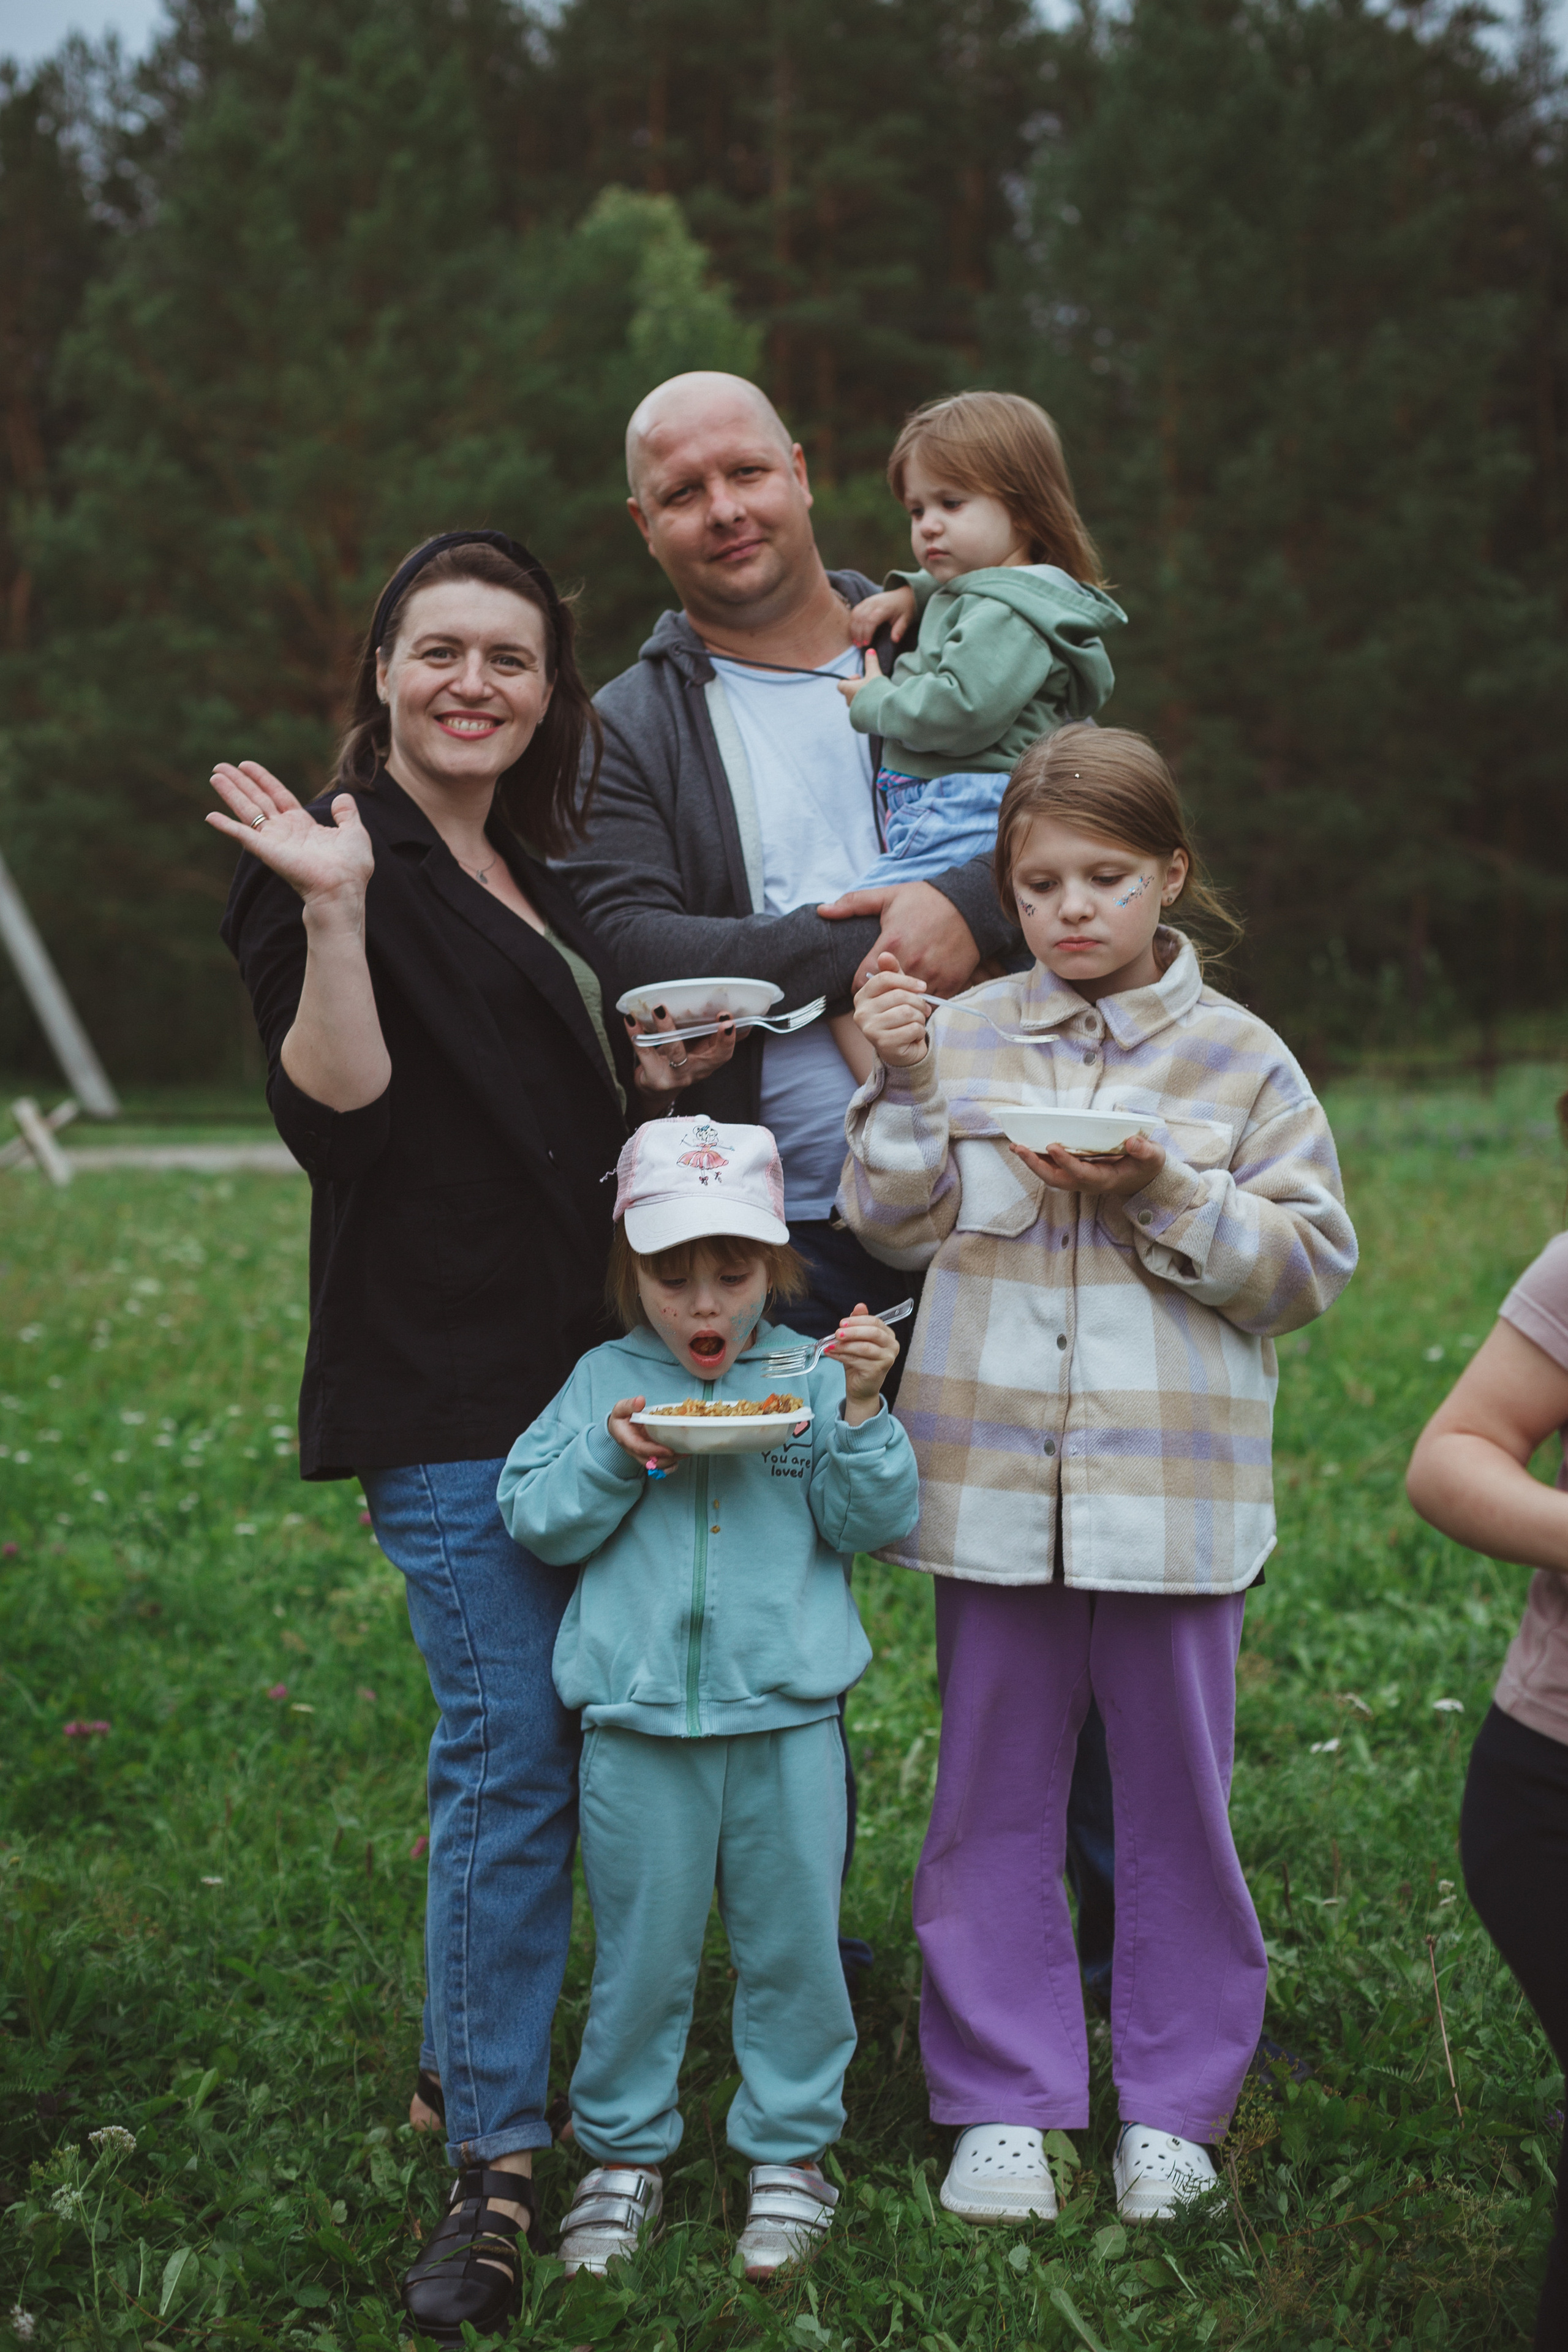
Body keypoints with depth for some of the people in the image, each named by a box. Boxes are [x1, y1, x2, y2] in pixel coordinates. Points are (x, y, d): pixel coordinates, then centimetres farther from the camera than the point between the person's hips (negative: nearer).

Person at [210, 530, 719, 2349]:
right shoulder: (336, 861, -6)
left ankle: (468, 2056, 30)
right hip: (443, 1385, -8)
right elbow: (336, 1107, -17)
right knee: (511, 1753, -10)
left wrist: (654, 1076, 12)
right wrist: (333, 911, -27)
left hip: (577, 1362, 8)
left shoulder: (533, 877, 18)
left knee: (550, 1736, 13)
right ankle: (493, 2164, -2)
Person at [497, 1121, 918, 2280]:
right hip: (639, 1720, 0)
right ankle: (625, 2151, 25)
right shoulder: (604, 1382, 4)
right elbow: (537, 1519, 0)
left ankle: (791, 2151, 24)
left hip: (787, 1717, 0)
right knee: (640, 1948, 10)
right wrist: (612, 1455, -14)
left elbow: (873, 1522, -3)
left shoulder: (809, 1379, 2)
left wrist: (862, 1408, -16)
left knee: (793, 1942, 8)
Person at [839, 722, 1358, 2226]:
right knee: (993, 1802, 9)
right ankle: (1005, 2100, 21)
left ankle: (1174, 2103, 23)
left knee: (1176, 1801, 8)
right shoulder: (964, 1037, 5)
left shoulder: (1237, 1060, 0)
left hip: (1172, 1494, -1)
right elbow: (896, 1233, 4)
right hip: (993, 1481, 2)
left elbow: (1308, 1267, -3)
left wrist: (1160, 1193, -15)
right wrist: (903, 1087, -9)